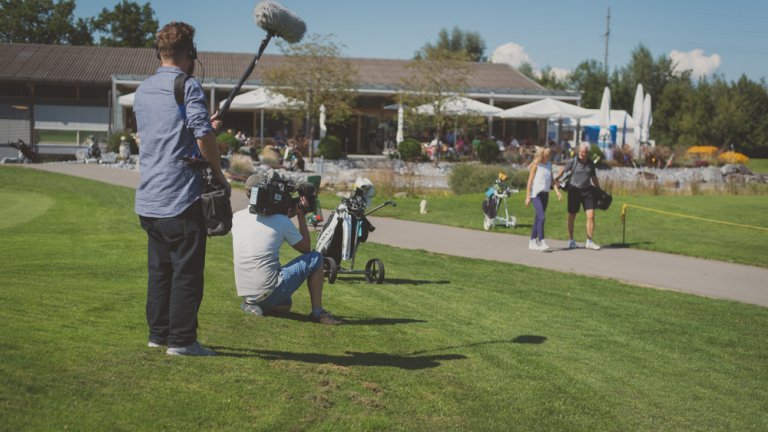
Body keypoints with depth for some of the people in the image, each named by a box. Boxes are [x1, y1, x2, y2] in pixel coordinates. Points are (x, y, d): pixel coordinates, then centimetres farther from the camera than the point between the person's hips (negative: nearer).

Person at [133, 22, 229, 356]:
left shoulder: (142, 91, 13)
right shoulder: (188, 87, -10)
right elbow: (204, 139, -19)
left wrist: (204, 126, 28)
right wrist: (219, 174, -4)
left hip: (148, 199, 8)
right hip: (181, 197, -8)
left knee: (159, 268, 16)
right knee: (187, 270, 0)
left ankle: (158, 333, 24)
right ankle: (181, 340, 3)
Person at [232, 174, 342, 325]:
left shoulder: (236, 217, 6)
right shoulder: (281, 221, -8)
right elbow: (306, 248, 6)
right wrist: (301, 216, 10)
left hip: (244, 293, 6)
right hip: (267, 293, -6)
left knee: (286, 304, 36)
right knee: (315, 258, 7)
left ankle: (252, 305, 6)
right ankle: (317, 312, 8)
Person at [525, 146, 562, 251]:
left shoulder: (549, 164, 9)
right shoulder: (536, 165, -8)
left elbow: (551, 180, 13)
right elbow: (530, 181, -8)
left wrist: (557, 191, -1)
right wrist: (527, 197, -10)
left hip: (545, 194, 7)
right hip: (536, 194, -7)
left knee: (538, 218, 9)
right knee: (541, 217, -17)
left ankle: (532, 242, 16)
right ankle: (541, 242, -18)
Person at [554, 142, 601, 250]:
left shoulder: (591, 164, 6)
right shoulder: (573, 161, -5)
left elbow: (593, 177, 18)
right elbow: (563, 170, 3)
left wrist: (599, 190, 23)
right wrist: (556, 178, -13)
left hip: (587, 191, 3)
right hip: (574, 190, -3)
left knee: (591, 216, -7)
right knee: (572, 217, 6)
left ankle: (589, 241, 1)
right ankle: (571, 241, 19)